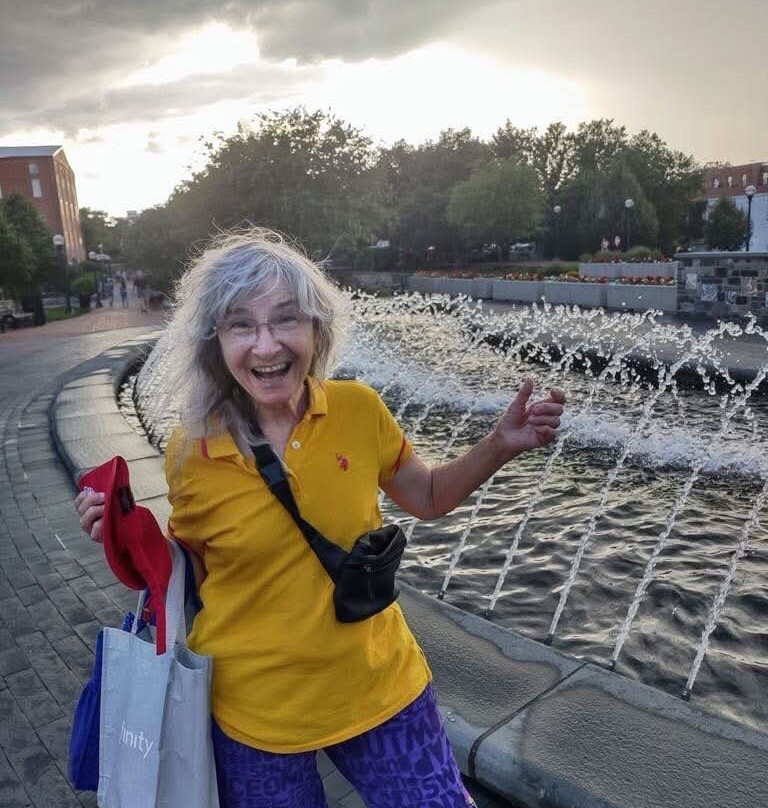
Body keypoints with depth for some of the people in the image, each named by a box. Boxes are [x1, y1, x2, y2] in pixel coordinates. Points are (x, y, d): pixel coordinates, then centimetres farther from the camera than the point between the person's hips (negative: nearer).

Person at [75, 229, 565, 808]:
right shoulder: (191, 453, -15)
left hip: (380, 687, 1)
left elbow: (428, 498, 3)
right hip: (254, 712, 0)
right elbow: (190, 570, 1)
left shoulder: (359, 409, -13)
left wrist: (502, 443, -11)